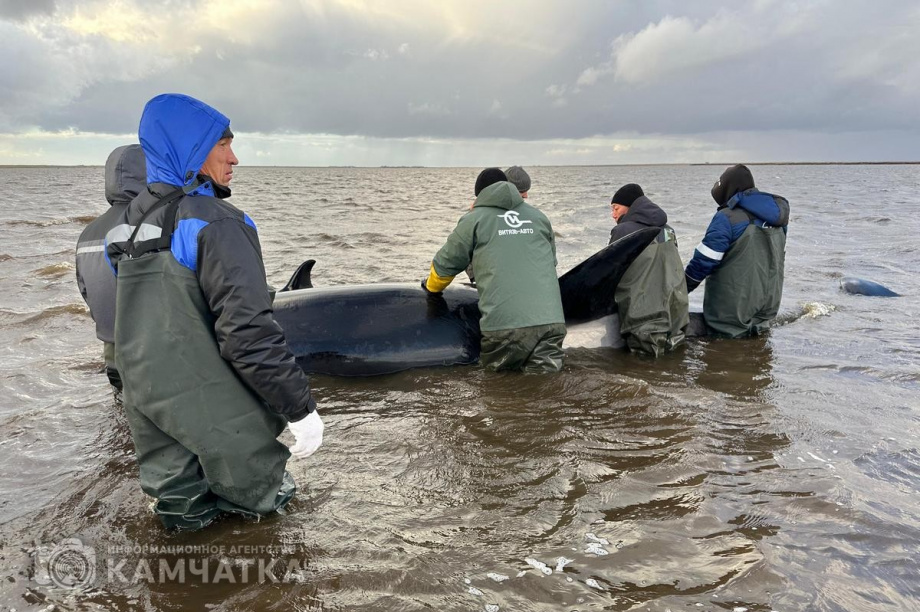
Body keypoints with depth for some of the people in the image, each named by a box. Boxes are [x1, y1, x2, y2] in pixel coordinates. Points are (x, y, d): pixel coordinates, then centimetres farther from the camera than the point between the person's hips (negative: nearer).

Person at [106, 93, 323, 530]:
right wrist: (301, 408, -19)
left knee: (179, 504, 23)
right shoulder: (215, 222, -19)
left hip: (145, 402, 8)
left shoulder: (129, 223, 9)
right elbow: (248, 332, -26)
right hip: (213, 413, -8)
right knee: (255, 493, 15)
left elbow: (140, 322, 16)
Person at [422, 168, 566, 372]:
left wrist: (431, 286, 40)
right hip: (552, 321, 3)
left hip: (505, 324, -3)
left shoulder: (474, 219, 10)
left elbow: (445, 264, 18)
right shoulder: (539, 217, 22)